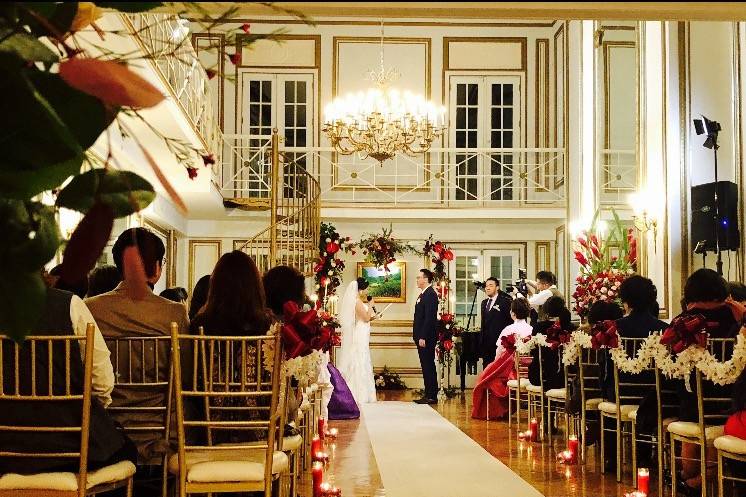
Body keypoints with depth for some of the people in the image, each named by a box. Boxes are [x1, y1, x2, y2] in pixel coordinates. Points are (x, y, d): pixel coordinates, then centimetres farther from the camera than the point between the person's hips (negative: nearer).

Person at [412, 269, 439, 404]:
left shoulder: (430, 294, -14)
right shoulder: (423, 294, 17)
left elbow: (429, 317, -20)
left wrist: (423, 337, -22)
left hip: (427, 337, -10)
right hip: (421, 337, 10)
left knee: (428, 366, -6)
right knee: (426, 366, 11)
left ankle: (431, 396, -2)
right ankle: (429, 395, 16)